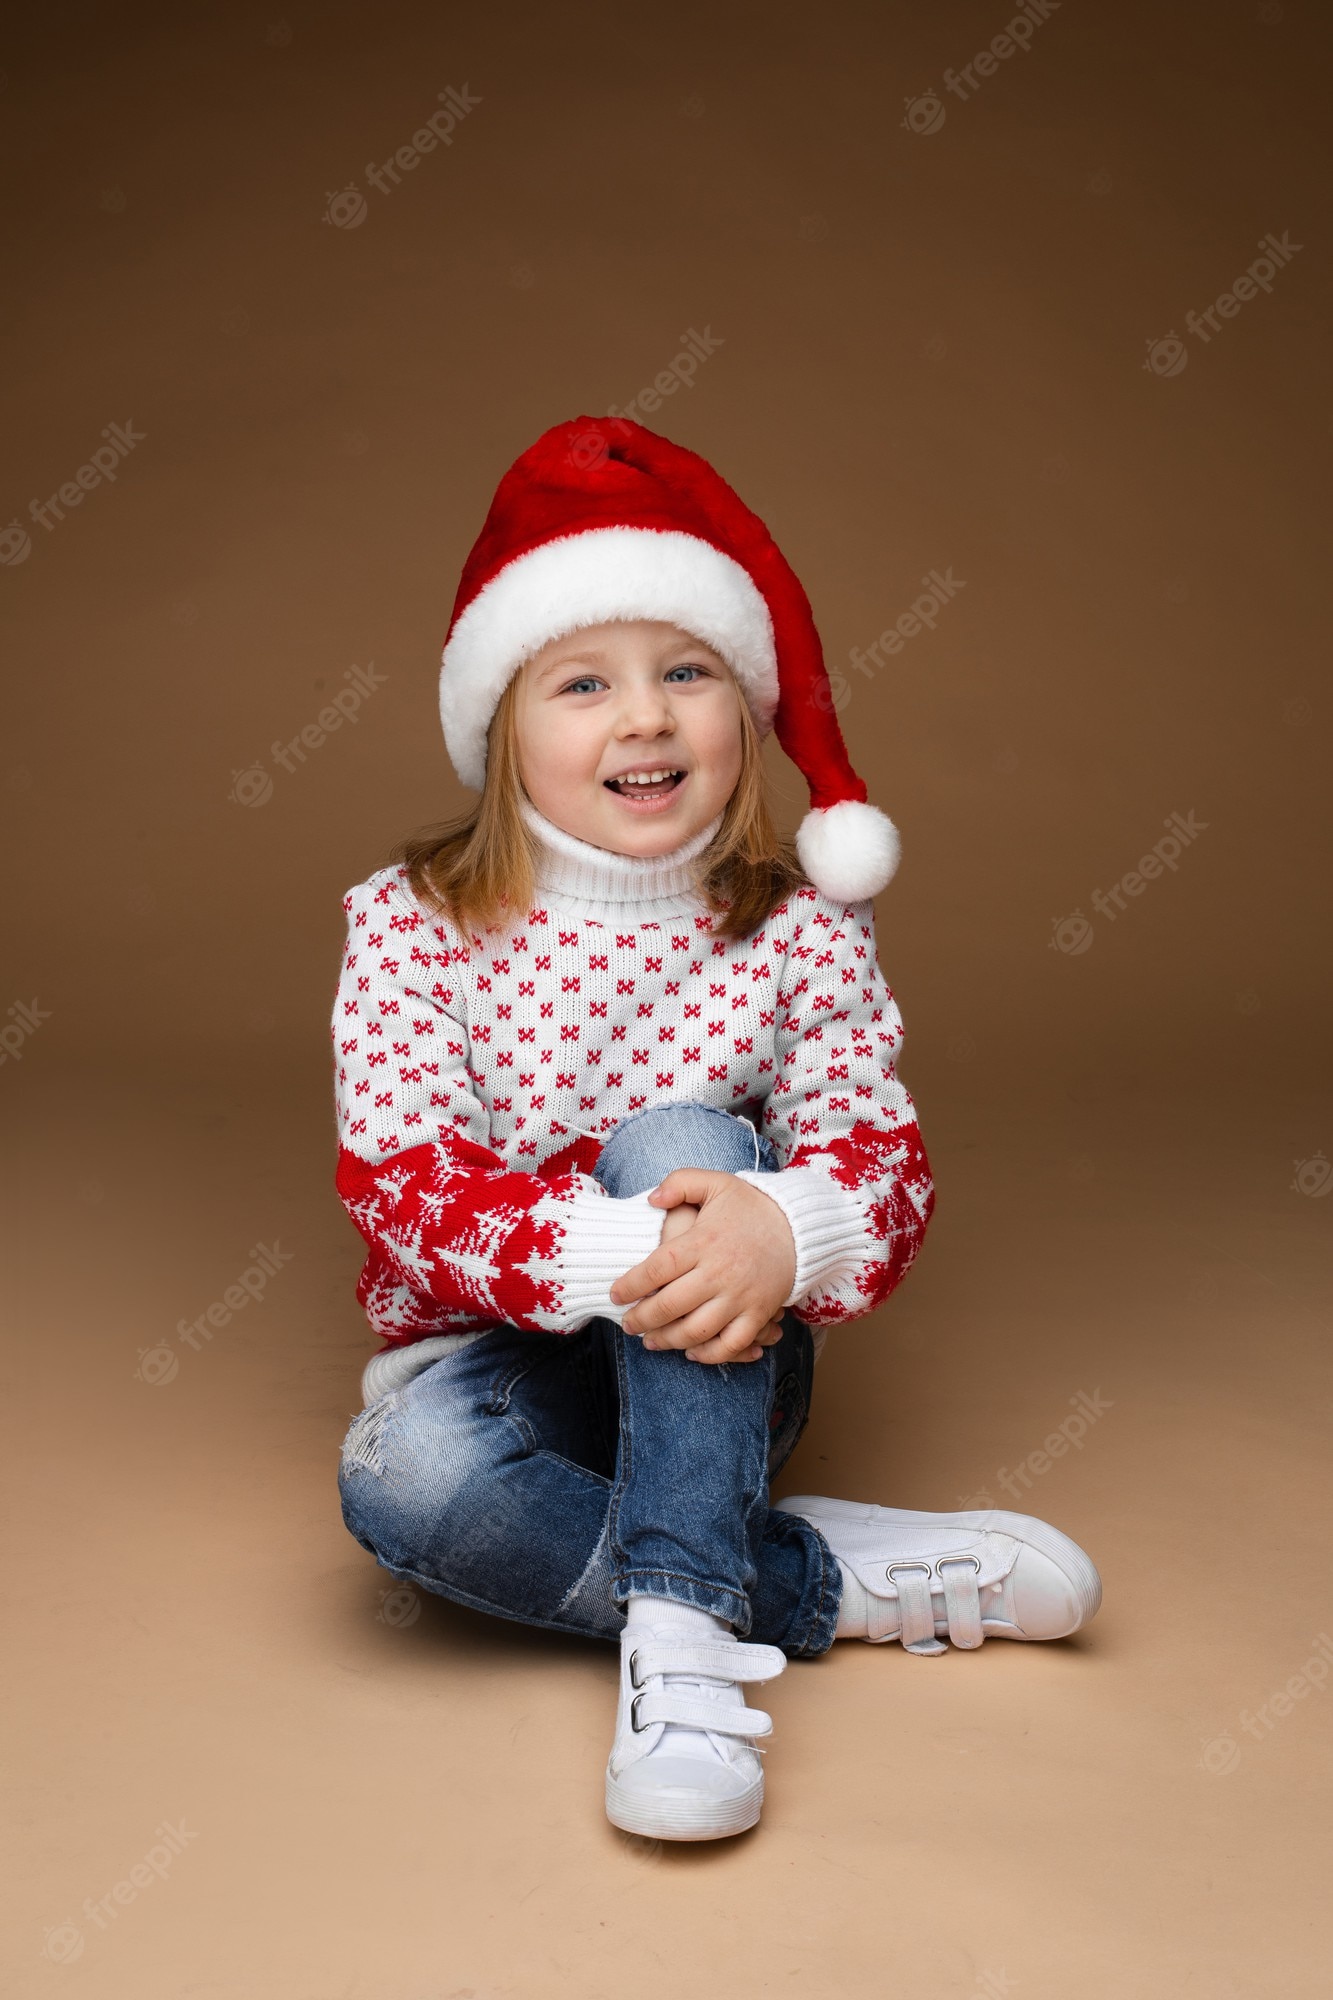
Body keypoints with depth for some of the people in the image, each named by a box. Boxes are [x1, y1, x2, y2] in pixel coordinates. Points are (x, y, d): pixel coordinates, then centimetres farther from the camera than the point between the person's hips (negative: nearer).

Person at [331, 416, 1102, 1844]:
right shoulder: (411, 926, -8)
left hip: (711, 1375, 0)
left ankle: (682, 1628, -32)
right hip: (498, 1361, 0)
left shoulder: (800, 928, -4)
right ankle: (835, 1581, -18)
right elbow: (402, 1183, -16)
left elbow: (881, 1156, -11)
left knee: (678, 1139, -29)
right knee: (402, 1477, -33)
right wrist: (600, 1259, -35)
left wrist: (784, 1231, -36)